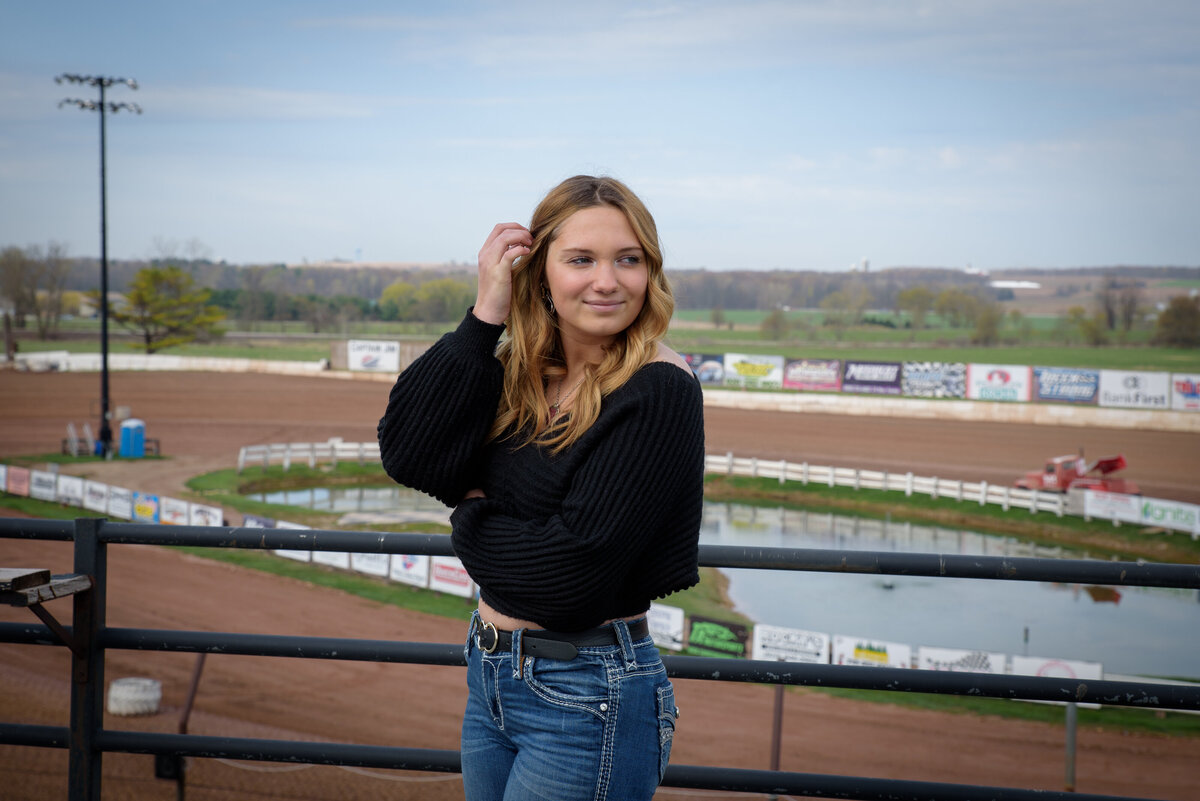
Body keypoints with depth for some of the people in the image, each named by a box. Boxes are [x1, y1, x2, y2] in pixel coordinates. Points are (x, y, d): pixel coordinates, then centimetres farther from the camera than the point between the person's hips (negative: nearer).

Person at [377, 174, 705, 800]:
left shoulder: (660, 390, -17)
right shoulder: (517, 375, 4)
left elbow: (575, 565, -22)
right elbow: (409, 456, -11)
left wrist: (471, 523, -4)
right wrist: (484, 317, -13)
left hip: (586, 699, -7)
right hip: (491, 677, 7)